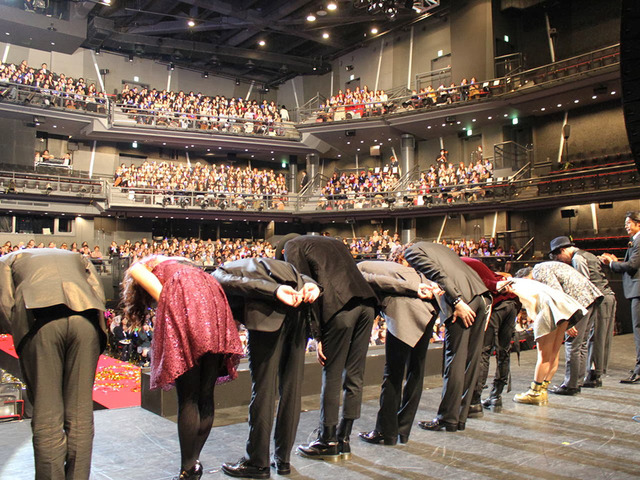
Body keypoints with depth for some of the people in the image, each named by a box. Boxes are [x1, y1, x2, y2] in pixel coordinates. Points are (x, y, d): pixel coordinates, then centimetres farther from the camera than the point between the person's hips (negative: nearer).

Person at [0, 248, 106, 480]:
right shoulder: (77, 257, 36)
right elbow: (99, 295, 18)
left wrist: (21, 335, 20)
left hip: (39, 318, -2)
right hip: (85, 319, 2)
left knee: (46, 417, 4)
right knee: (80, 414, 8)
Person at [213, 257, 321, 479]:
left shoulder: (217, 276, 21)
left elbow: (237, 283, -6)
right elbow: (298, 277, 22)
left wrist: (276, 292, -15)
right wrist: (311, 286, 2)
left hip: (269, 312, -6)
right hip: (299, 307, 6)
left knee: (263, 387, 3)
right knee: (291, 386, 12)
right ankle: (283, 459, 23)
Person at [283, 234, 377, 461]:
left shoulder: (292, 246, 11)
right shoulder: (333, 242, 32)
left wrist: (317, 336, -1)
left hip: (340, 306, -7)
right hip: (366, 302, 7)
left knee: (332, 376, 5)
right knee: (354, 375, 12)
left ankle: (328, 442, 16)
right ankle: (344, 439, 23)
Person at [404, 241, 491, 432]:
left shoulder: (411, 251, 6)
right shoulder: (435, 246, 31)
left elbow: (438, 274, -10)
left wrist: (457, 302, -15)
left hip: (463, 300, -8)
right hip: (482, 295, 8)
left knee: (455, 361, -2)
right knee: (470, 360, 10)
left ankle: (448, 419, 6)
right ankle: (460, 418, 18)